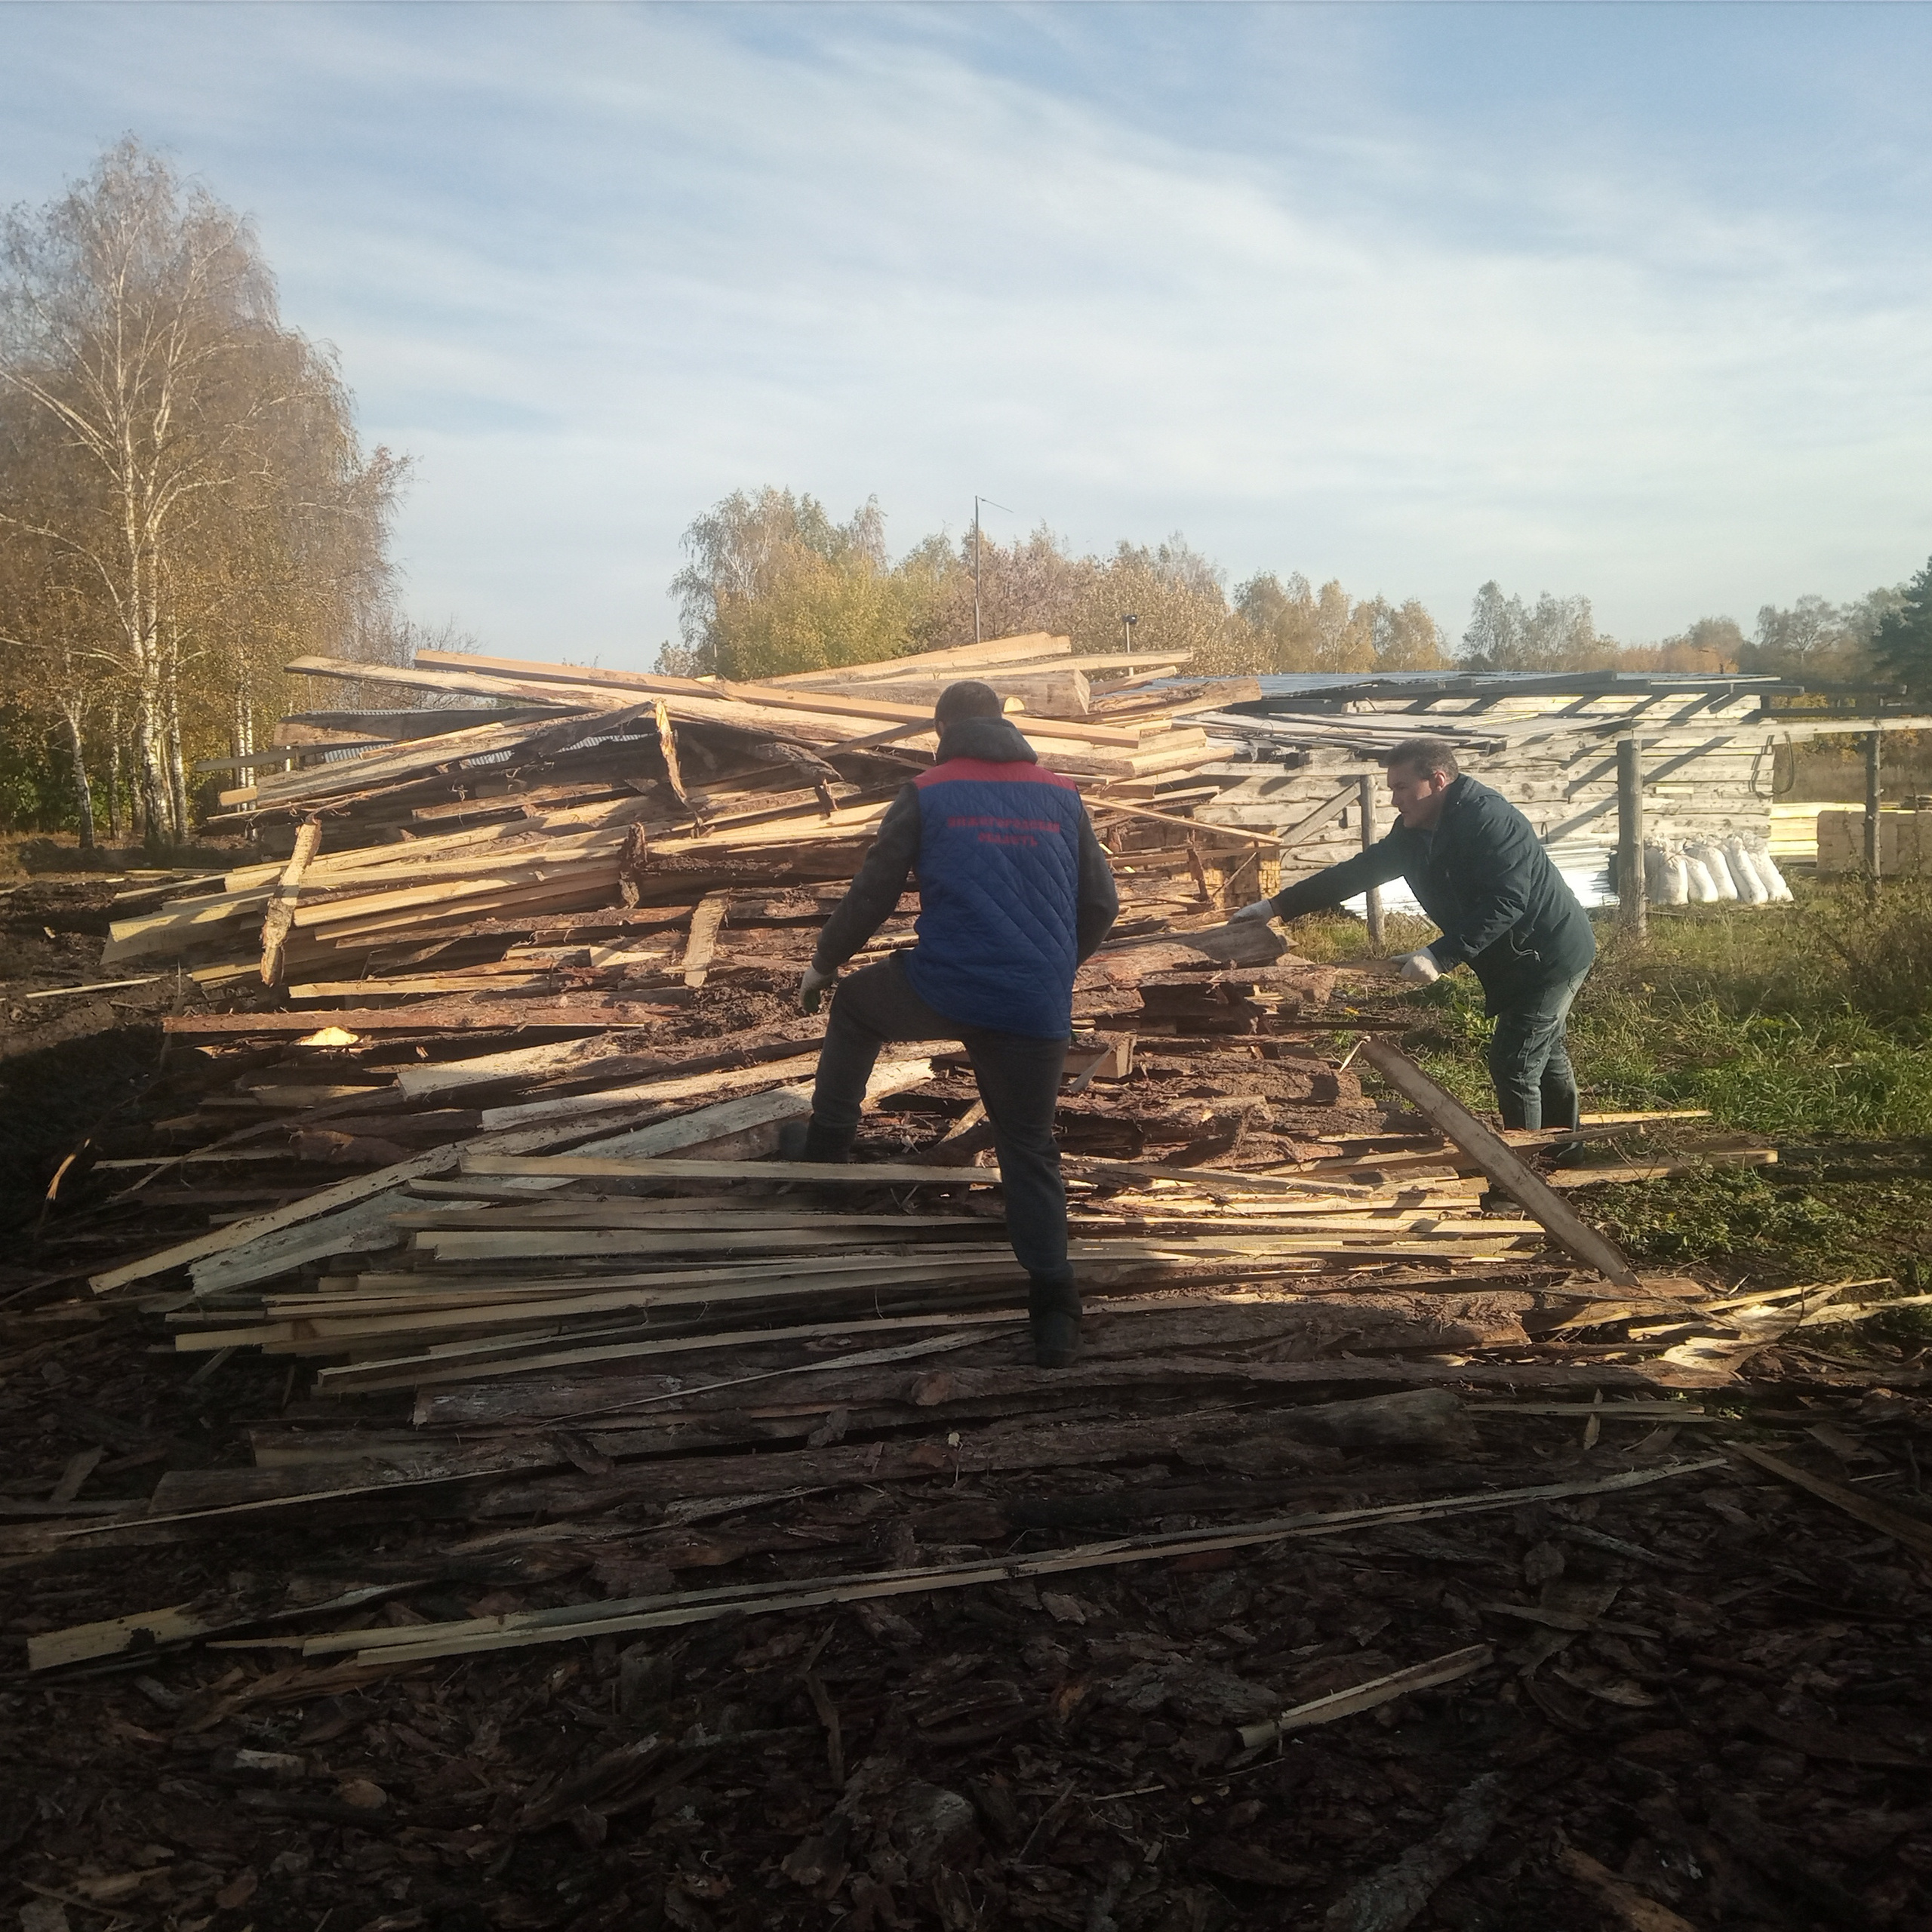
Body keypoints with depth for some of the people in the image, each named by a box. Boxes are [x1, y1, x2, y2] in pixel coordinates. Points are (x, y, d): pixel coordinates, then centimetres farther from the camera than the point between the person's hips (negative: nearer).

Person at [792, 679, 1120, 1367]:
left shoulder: (927, 793, 4)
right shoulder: (1062, 796, 13)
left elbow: (872, 893, 6)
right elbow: (1100, 905, 16)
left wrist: (823, 962, 21)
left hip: (943, 991, -2)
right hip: (1038, 1010, 2)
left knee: (855, 1003, 29)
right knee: (1029, 1149, 14)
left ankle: (825, 1147, 31)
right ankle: (1053, 1307, 3)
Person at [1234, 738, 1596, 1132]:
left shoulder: (1489, 819, -26)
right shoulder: (1415, 832, 3)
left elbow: (1506, 902, -35)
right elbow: (1356, 873, 6)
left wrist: (1440, 956, -39)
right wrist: (1276, 906, 2)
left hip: (1550, 956, -10)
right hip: (1522, 960, 10)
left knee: (1514, 1066, -8)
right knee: (1547, 1059, 22)